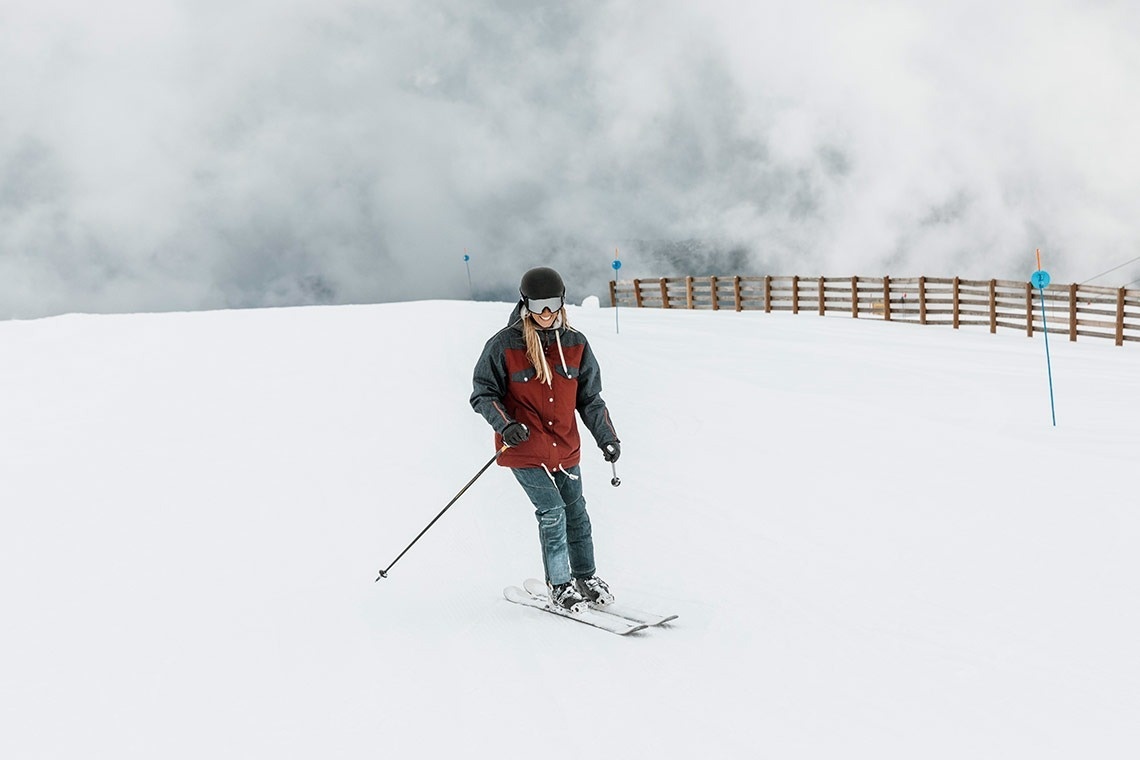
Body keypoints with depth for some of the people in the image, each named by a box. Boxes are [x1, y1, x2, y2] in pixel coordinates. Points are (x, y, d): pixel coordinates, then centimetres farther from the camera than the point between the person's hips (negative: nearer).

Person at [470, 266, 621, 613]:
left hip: (566, 447, 4)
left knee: (576, 513, 11)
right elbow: (483, 393, -4)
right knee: (552, 512, -9)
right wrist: (505, 425, -19)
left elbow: (589, 398, 11)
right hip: (524, 448, -4)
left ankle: (586, 577, 28)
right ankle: (559, 585, 6)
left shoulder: (575, 344, 1)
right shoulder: (504, 345, -11)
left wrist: (606, 437, 7)